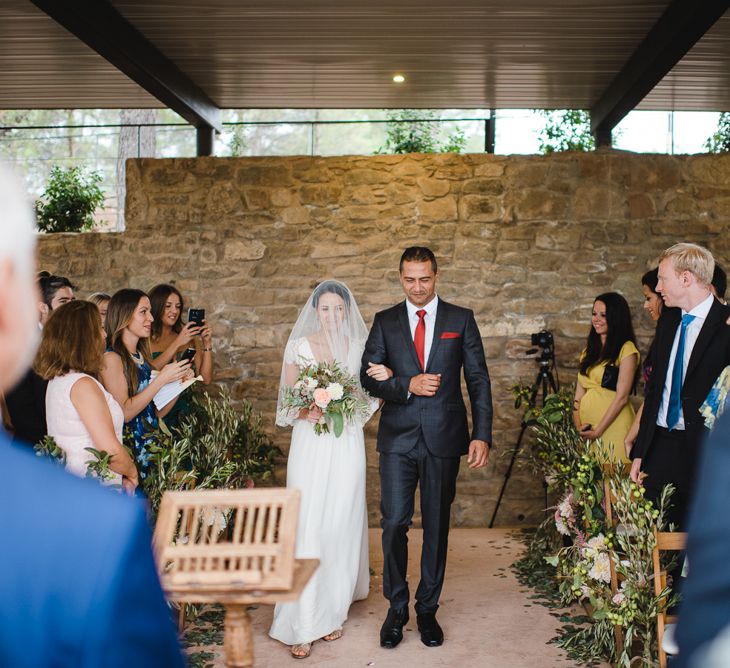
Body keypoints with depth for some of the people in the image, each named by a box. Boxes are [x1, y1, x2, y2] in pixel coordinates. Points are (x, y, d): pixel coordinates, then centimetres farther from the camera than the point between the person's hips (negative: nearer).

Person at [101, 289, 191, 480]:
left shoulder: (141, 356, 14)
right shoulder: (112, 358, -7)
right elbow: (123, 413, -16)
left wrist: (179, 382, 1)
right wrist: (161, 379, -15)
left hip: (151, 447, 6)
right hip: (130, 452, -6)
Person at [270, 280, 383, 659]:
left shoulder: (359, 348, 7)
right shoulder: (298, 346, 2)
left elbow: (369, 397, 9)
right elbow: (286, 400, 3)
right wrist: (306, 413, -16)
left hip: (346, 446, 2)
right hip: (309, 446, -2)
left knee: (341, 526, 6)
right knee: (307, 528, -6)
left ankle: (332, 611, 21)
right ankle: (303, 625, -2)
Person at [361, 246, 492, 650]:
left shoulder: (461, 320, 4)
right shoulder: (385, 322, 7)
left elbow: (478, 380, 2)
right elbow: (368, 376, 3)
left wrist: (482, 435, -6)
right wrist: (406, 385, -15)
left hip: (444, 437, 0)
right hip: (398, 438, 0)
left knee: (436, 526, 8)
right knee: (394, 524, -3)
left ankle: (427, 609, 23)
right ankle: (396, 608, 15)